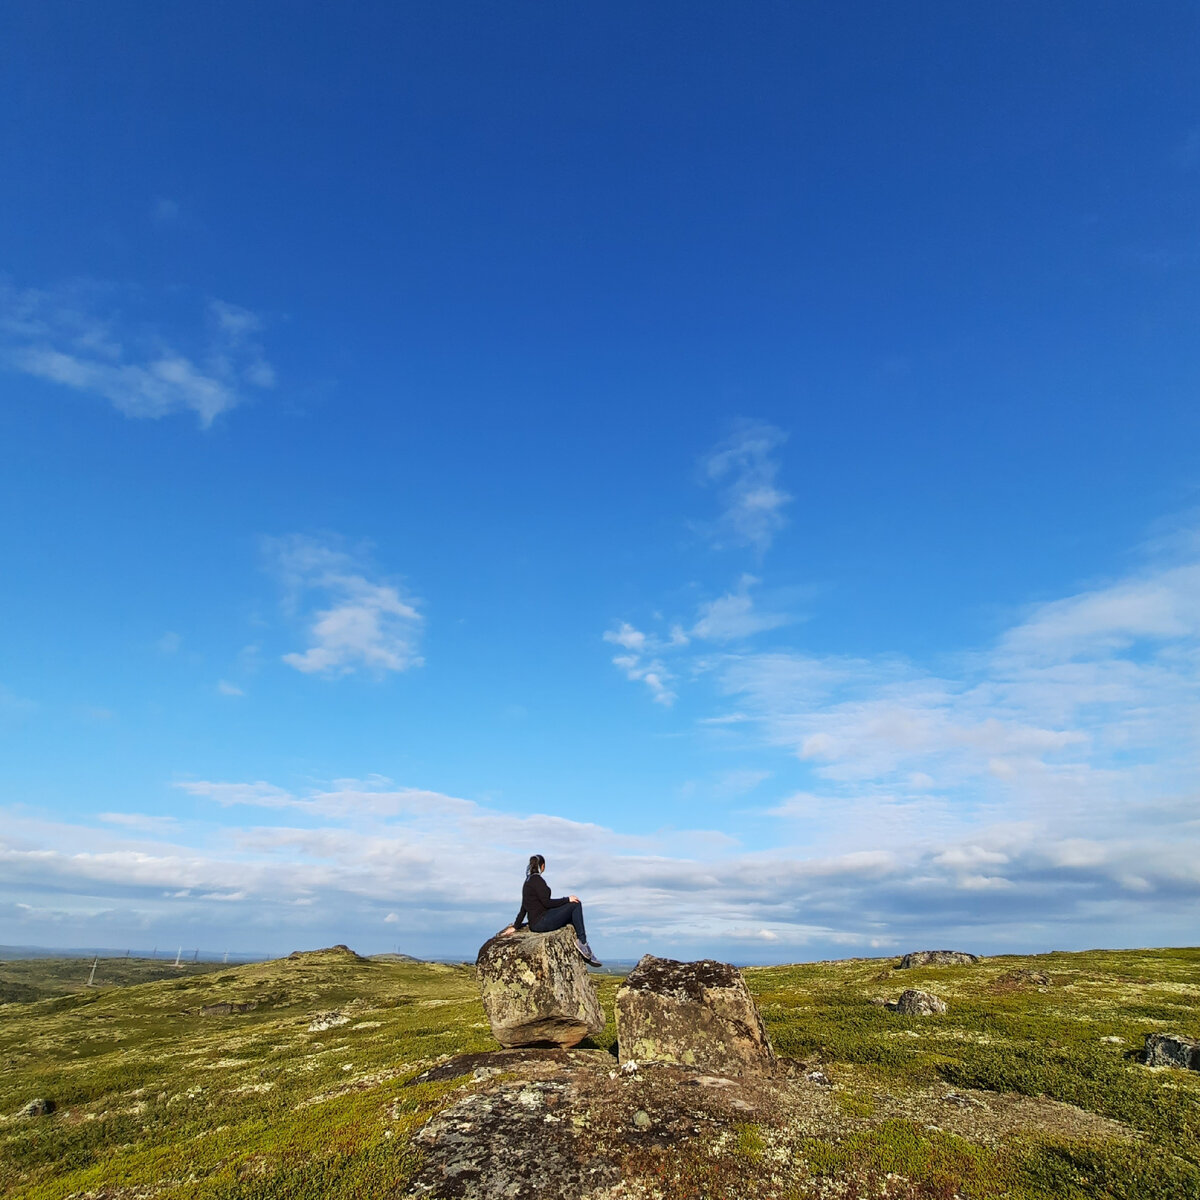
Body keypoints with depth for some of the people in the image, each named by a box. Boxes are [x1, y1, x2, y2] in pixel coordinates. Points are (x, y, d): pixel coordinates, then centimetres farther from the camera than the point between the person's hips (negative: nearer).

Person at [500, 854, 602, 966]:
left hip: (535, 923, 10)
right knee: (575, 904, -9)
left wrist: (515, 927, 22)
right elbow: (546, 902, -18)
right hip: (542, 922, -10)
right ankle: (582, 941, -9)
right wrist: (567, 899, -11)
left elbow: (523, 908, 18)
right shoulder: (537, 880, -12)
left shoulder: (528, 881, 16)